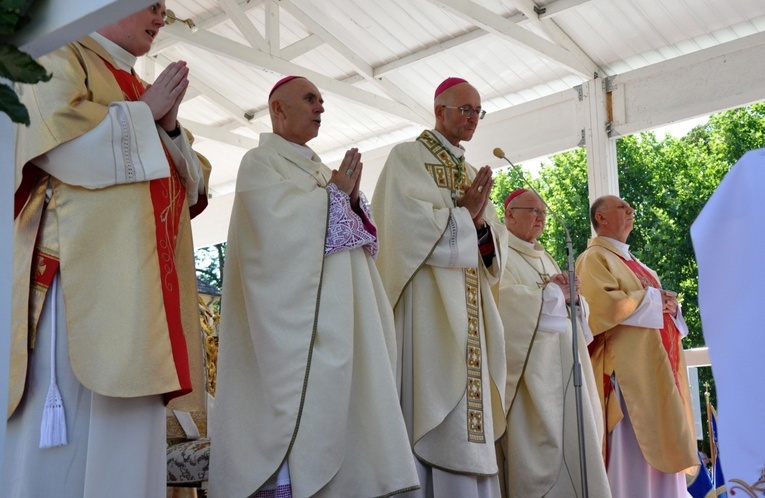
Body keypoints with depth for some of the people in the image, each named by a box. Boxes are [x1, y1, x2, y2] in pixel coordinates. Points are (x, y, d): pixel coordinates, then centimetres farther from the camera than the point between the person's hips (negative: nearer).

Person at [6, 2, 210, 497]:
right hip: (82, 271, -7)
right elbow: (56, 134, -14)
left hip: (139, 284, 7)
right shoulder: (63, 57, 8)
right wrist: (144, 114, -2)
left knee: (125, 436, 4)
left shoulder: (141, 93, 28)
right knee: (61, 439, -11)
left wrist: (170, 125, 6)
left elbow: (191, 187, 23)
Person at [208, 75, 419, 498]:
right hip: (292, 317, -8)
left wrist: (351, 199, -2)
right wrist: (334, 195, -6)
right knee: (292, 422, -11)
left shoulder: (320, 170, 24)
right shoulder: (260, 162, 2)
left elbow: (358, 236, 17)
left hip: (337, 317, 8)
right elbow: (279, 226, -16)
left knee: (328, 414, 5)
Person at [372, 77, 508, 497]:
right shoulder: (407, 157, 2)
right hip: (427, 301, -7)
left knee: (468, 410, 4)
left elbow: (495, 249, 13)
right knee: (433, 405, -11)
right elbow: (412, 226, -13)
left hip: (468, 306, 7)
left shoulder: (473, 174, 22)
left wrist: (480, 221, -7)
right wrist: (463, 213, -4)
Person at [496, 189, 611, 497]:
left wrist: (573, 297, -4)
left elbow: (573, 307, 19)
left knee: (572, 440, 4)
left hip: (562, 363, 8)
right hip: (529, 365, -8)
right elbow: (505, 299, -17)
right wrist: (552, 293, -7)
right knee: (537, 445, -11)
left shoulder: (544, 258, 24)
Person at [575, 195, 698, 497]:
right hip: (630, 365, -9)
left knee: (661, 441, 8)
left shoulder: (630, 261, 24)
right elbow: (604, 305, -20)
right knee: (636, 449, -10)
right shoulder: (594, 258, -4)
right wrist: (652, 299, -9)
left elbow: (659, 303, 25)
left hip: (656, 362, 9)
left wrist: (669, 304, 2)